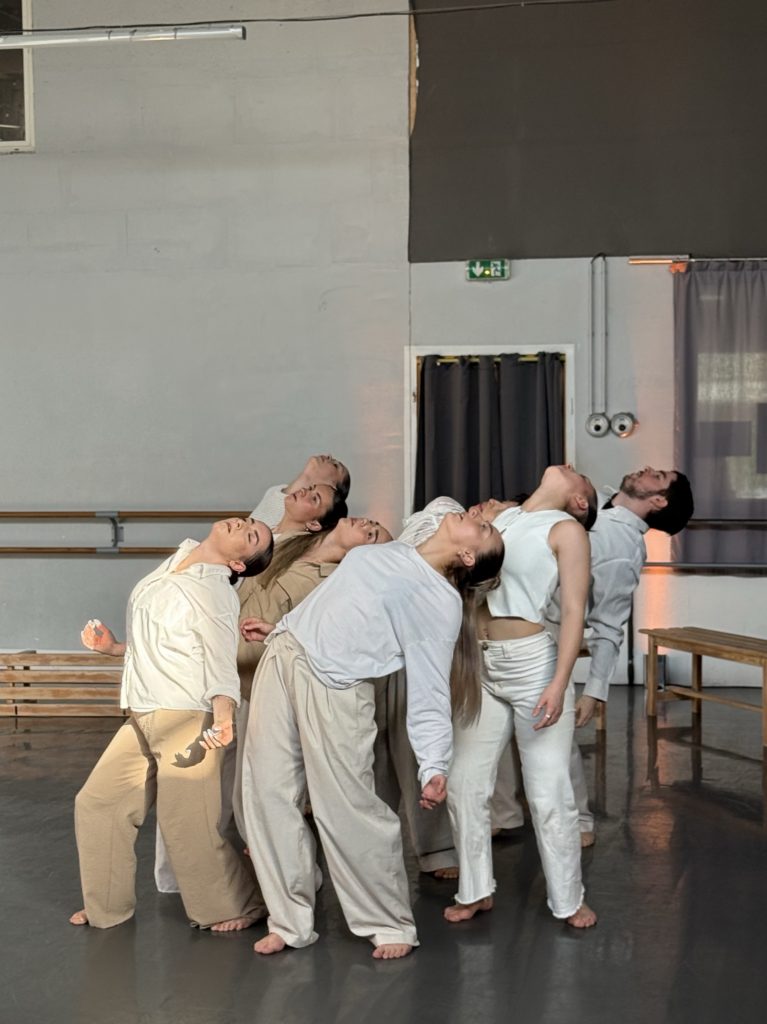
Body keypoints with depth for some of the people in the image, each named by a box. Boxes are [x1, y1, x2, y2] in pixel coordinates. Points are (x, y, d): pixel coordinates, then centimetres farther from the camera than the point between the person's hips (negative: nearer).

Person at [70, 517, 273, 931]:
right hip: (142, 721, 9)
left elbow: (223, 668, -19)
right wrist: (115, 648, 17)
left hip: (187, 721, -9)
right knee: (97, 803, 12)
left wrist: (223, 719, -35)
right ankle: (106, 907, 28)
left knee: (188, 826, -4)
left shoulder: (213, 594, -16)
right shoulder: (181, 557, 8)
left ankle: (233, 908, 20)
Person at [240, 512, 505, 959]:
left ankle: (391, 924, 13)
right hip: (282, 657, 7)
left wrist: (434, 766, -23)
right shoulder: (388, 553, 13)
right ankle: (290, 922, 19)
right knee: (270, 795, 6)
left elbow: (430, 691, -12)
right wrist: (276, 628, 25)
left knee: (349, 809, -8)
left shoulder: (442, 603, -8)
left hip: (333, 683, -7)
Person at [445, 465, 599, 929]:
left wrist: (559, 684, -18)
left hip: (534, 664, -5)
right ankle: (476, 890, 25)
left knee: (549, 794, 2)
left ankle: (568, 899, 20)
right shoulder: (502, 515, 13)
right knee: (465, 785, 8)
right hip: (482, 667, 5)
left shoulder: (567, 529, -3)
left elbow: (574, 612, -10)